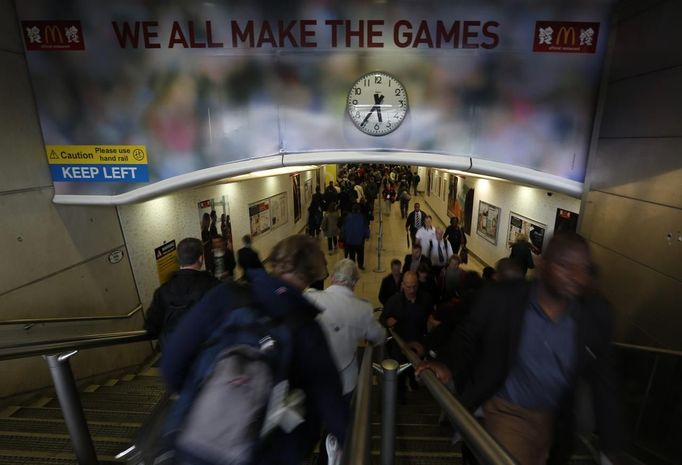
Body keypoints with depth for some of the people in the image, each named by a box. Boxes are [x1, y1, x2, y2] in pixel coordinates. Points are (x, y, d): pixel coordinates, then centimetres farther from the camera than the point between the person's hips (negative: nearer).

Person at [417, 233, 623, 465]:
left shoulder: (596, 314, -13)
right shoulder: (500, 298, -23)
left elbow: (603, 383, -3)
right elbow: (467, 338, -8)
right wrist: (450, 366, -26)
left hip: (553, 420, 4)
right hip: (506, 412, -4)